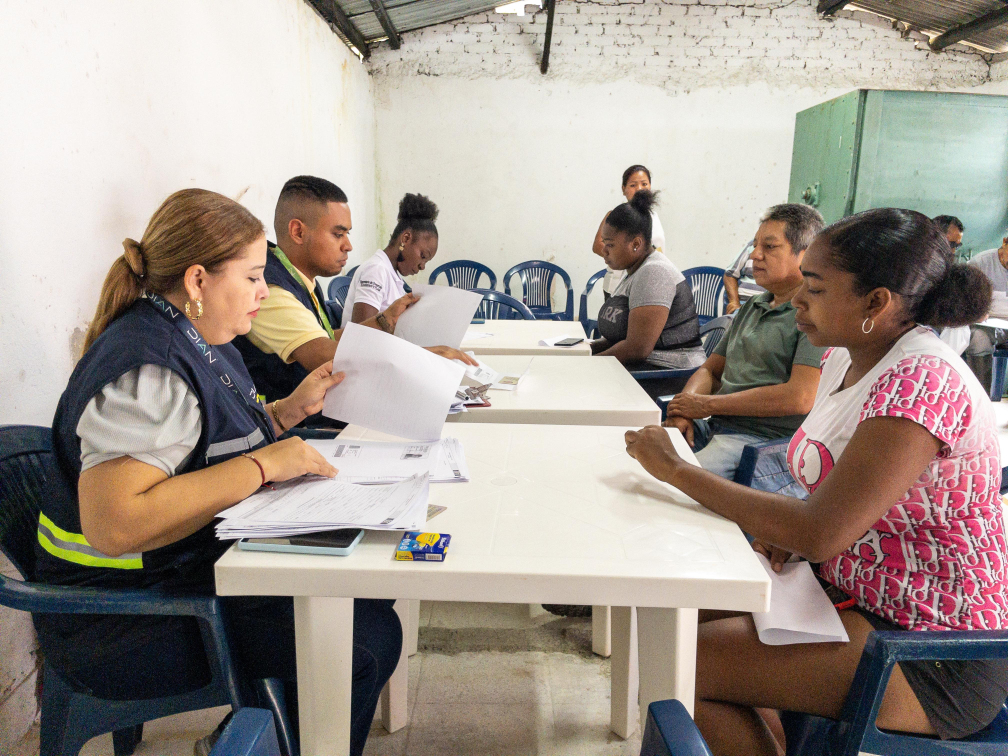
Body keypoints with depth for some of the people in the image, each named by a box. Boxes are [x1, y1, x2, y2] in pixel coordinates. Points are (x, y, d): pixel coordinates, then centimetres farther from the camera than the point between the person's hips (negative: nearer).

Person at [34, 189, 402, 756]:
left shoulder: (200, 342, 7)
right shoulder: (146, 371, -23)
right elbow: (113, 526, -32)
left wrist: (290, 409, 4)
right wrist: (262, 465, -29)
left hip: (195, 568, 9)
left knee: (360, 582, 2)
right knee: (369, 638, -16)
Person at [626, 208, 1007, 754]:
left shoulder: (922, 382, -26)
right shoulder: (846, 357, 2)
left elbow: (820, 535, -30)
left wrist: (676, 470, -24)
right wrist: (783, 529, -6)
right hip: (864, 597, 9)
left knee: (684, 662, -17)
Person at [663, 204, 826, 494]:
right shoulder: (751, 308, 20)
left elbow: (800, 398, -18)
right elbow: (710, 370, 21)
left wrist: (707, 405, -11)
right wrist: (682, 409, -3)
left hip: (769, 443, -8)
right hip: (714, 427, 8)